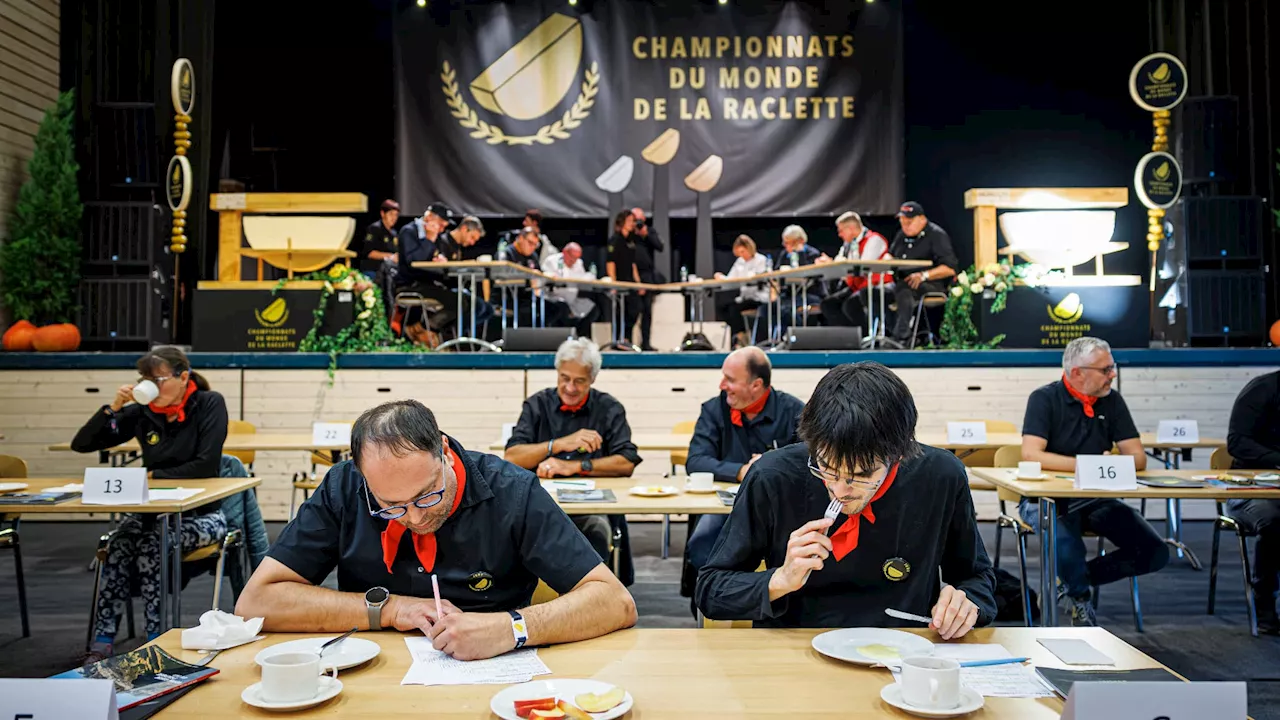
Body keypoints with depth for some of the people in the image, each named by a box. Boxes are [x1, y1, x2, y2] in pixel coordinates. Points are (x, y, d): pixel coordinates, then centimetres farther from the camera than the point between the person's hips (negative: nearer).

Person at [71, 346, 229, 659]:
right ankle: (101, 643, -24)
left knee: (151, 543, -31)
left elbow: (207, 465, -19)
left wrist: (154, 476, -13)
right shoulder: (141, 413, 1)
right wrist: (113, 408, -9)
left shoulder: (209, 404, -10)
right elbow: (81, 444, 4)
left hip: (201, 514, -4)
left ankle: (156, 641, -21)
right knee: (120, 544, -27)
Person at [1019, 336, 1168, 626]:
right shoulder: (1045, 399, -8)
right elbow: (1031, 455, -21)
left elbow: (1138, 458, 2)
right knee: (1068, 544, -34)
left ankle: (1072, 583, 7)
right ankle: (1081, 602, 0)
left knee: (1155, 553, -10)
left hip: (1095, 499, 5)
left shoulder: (1112, 401, 6)